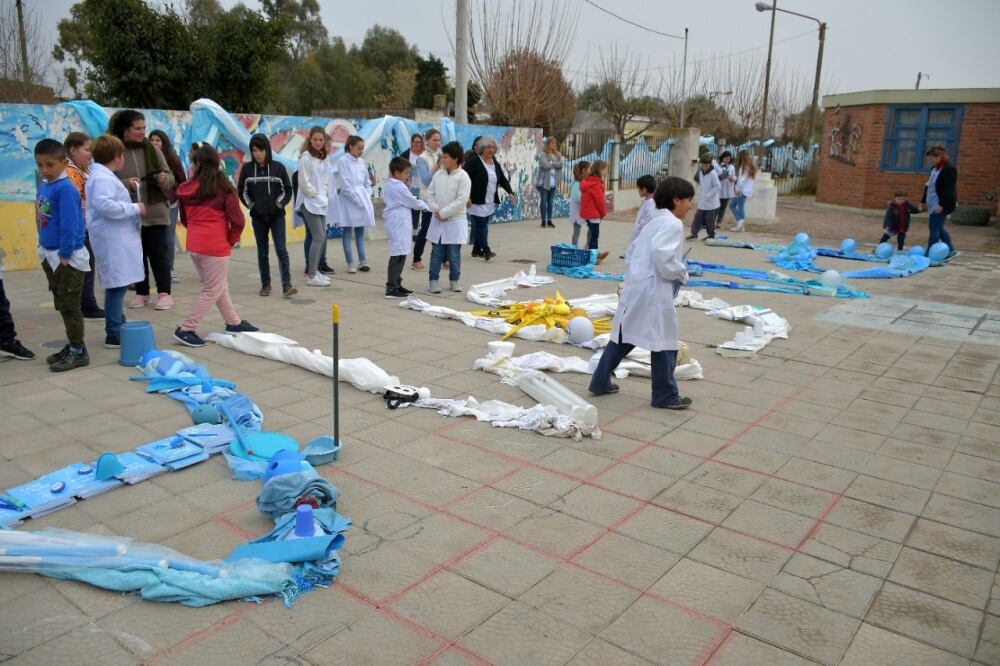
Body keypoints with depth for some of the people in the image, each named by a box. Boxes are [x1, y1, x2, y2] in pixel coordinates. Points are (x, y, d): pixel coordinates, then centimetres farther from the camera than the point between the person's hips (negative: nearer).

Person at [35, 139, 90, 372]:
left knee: (70, 306, -1)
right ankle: (72, 346, 28)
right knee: (62, 306, 17)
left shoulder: (65, 189, -18)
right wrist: (44, 250, 12)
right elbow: (42, 221, 15)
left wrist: (64, 255, -19)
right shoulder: (43, 186, 8)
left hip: (68, 258, -9)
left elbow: (69, 225, -21)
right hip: (50, 255, 9)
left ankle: (78, 352, 8)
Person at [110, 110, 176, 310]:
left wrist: (164, 179, -16)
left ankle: (164, 293, 8)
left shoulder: (152, 149, 2)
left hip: (155, 211, 0)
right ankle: (142, 292, 22)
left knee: (158, 253, 2)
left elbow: (170, 178, 5)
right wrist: (127, 184, -22)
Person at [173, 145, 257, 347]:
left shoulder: (186, 189, 3)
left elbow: (184, 218, 14)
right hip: (216, 245, -5)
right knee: (212, 290, 5)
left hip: (194, 244, 5)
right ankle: (186, 329, 2)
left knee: (219, 285, 20)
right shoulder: (223, 188, -8)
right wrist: (232, 240, 4)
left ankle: (234, 322, 29)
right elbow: (238, 220, -10)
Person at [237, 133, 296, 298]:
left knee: (281, 250, -10)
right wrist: (251, 205, -1)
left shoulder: (278, 167, -3)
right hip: (258, 216, 2)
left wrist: (278, 204, -8)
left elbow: (287, 190, 2)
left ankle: (286, 285, -12)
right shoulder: (247, 168, 0)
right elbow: (242, 191, 9)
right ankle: (265, 284, 16)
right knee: (262, 252, 8)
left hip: (277, 216, -2)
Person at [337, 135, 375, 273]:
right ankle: (350, 262, 2)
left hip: (363, 198, 5)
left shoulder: (362, 162, 11)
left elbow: (367, 182, 15)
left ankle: (362, 261, 10)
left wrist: (367, 197, 2)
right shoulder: (344, 160, -5)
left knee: (360, 231, 8)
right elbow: (345, 183, -11)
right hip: (349, 199, -5)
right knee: (347, 232, 1)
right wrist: (356, 198, -14)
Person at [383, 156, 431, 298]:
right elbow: (413, 202, -9)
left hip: (395, 224, 10)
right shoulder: (400, 187, -16)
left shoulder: (389, 185, 14)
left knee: (399, 255, 16)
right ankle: (391, 288, -8)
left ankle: (396, 284, 23)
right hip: (399, 225, -10)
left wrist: (406, 186, 8)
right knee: (398, 256, -8)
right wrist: (427, 207, 6)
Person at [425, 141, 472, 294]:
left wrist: (443, 213, -15)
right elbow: (430, 194, 6)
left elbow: (461, 200, -16)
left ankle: (454, 281, 17)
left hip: (455, 221, -4)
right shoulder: (438, 174, 5)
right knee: (436, 253, 7)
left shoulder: (463, 177, -10)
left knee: (454, 254, 4)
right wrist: (436, 210, -10)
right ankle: (433, 281, 12)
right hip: (437, 220, 4)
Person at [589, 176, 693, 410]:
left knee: (623, 336, 16)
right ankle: (665, 396, 9)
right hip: (653, 290, -10)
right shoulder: (673, 224, -11)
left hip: (635, 286, 10)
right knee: (665, 341, 1)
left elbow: (633, 250, 22)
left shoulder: (655, 222, 20)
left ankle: (600, 382, 22)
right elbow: (662, 254, -25)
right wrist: (681, 273, -11)